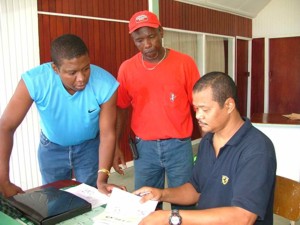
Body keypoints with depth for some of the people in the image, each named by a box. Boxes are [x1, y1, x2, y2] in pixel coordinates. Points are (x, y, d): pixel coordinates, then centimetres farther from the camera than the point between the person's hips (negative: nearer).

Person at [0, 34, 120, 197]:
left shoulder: (106, 85, -32)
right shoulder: (34, 81, -32)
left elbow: (107, 134, -23)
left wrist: (102, 179, -32)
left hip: (90, 146, 0)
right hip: (51, 147, 1)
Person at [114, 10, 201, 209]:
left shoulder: (185, 63, -6)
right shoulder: (127, 68, 0)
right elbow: (122, 109, 8)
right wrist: (116, 145, 6)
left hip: (179, 145, -1)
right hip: (144, 147, 2)